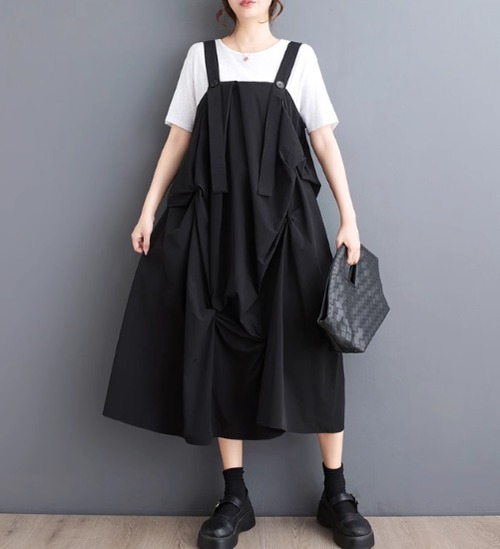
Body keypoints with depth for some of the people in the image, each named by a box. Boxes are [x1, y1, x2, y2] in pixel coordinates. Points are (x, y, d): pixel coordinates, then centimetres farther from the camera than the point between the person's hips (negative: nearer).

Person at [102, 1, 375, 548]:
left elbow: (325, 140, 6)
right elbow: (178, 139, 12)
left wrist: (349, 217, -2)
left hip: (286, 217, -1)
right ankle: (235, 497, 11)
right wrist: (148, 210, 5)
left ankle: (336, 493, 10)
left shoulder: (299, 56, 11)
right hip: (217, 218, 1)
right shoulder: (201, 55, 14)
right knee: (224, 348, 0)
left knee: (310, 345, -4)